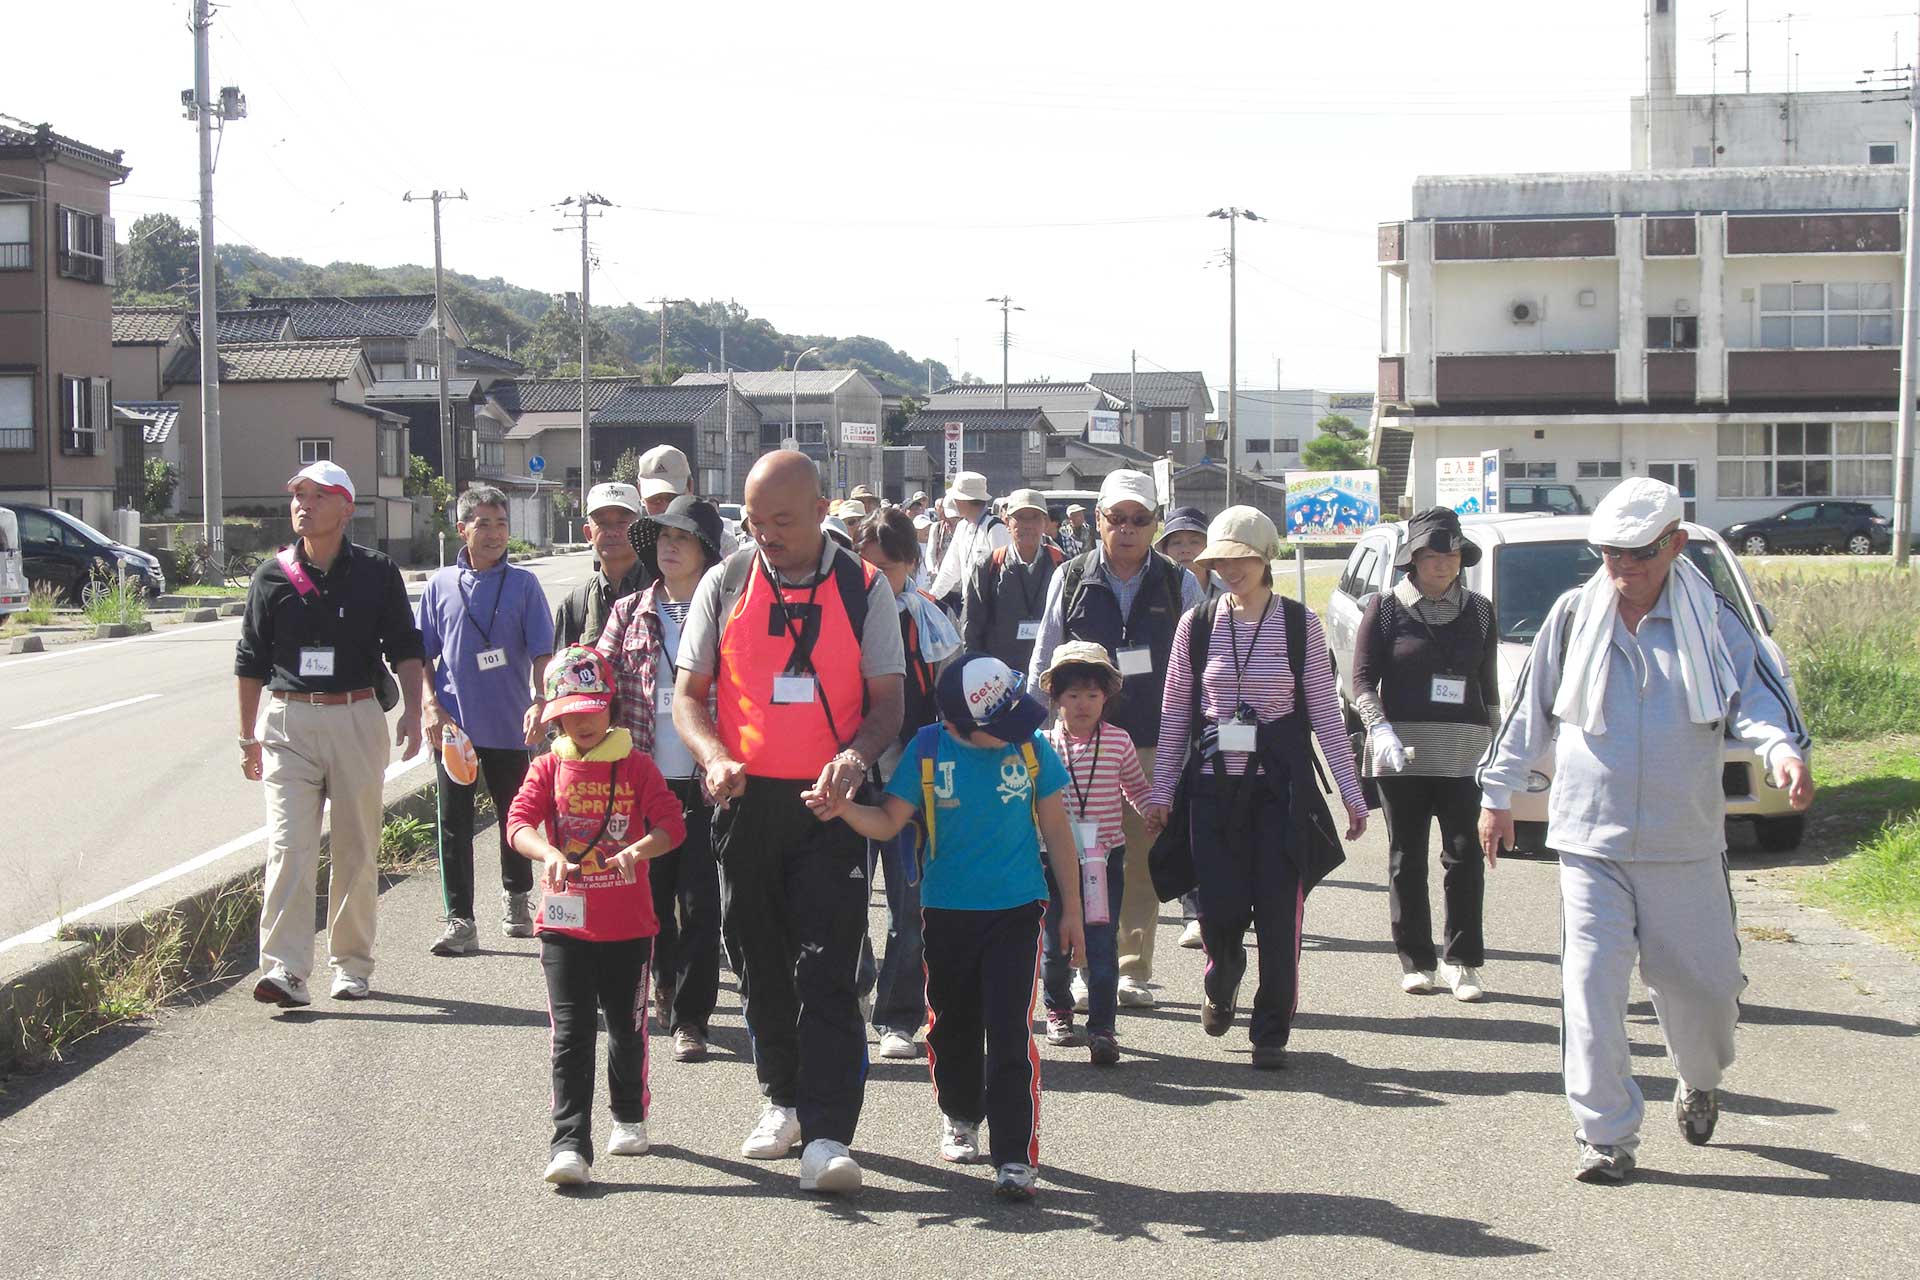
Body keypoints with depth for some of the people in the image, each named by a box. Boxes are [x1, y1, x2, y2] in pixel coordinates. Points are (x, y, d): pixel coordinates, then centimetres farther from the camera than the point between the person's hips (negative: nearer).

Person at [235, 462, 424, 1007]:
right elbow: (251, 663, 12)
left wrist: (412, 709, -9)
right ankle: (284, 971, -16)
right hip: (289, 721, 0)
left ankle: (352, 965, 19)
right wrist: (248, 737, 12)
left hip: (357, 719, 0)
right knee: (289, 846, -11)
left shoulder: (376, 572, 3)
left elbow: (405, 648, 5)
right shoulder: (273, 576, 6)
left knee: (357, 850, 7)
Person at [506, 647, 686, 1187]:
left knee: (627, 1029, 14)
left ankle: (629, 1116, 36)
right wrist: (548, 853, -30)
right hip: (565, 923, 0)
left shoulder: (635, 766, 2)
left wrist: (638, 849, -29)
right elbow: (519, 822, -9)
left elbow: (670, 824, -8)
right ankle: (570, 1145, -11)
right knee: (571, 1033, -7)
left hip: (629, 925, 1)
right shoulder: (549, 768, 4)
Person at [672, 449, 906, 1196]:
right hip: (746, 800, 3)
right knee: (762, 964, 13)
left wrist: (856, 756, -21)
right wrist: (715, 758, -15)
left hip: (828, 804, -3)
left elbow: (888, 701, 0)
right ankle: (783, 1102, 30)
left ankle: (826, 1135, -12)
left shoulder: (864, 589, 1)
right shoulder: (724, 586, 5)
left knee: (826, 970, -10)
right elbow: (688, 693, 5)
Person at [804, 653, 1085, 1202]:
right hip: (947, 911, 2)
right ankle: (959, 1116, 41)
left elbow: (1056, 832, 3)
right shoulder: (929, 749, -7)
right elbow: (889, 821, -5)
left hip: (1015, 911, -1)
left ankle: (1015, 1156, -8)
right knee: (953, 1024, 15)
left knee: (1010, 1032, -10)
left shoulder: (1032, 748, -5)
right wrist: (844, 808, -25)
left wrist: (1071, 910, 6)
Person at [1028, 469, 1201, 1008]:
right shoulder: (1070, 578, 5)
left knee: (1144, 859, 4)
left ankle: (1133, 970, 13)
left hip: (1154, 741, 0)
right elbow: (1044, 660, 10)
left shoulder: (1178, 584, 5)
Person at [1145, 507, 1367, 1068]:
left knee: (1279, 911, -3)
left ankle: (1271, 1030, 10)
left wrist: (1352, 792, 1)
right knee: (1221, 909, -2)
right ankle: (1221, 986, 31)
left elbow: (1325, 713, 2)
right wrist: (1160, 791, 6)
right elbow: (1175, 714, 9)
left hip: (1281, 787, -1)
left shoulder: (1300, 625, 0)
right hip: (1216, 785, 1)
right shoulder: (1197, 625, 4)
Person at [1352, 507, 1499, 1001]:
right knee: (1407, 856, 4)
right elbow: (1363, 678, -1)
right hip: (1401, 749, -1)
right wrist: (1380, 728, -17)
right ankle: (1416, 961, 12)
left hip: (1463, 751, 1)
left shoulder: (1478, 611, 12)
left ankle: (1462, 961, 2)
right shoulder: (1386, 608, 3)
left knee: (1465, 854, -6)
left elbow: (1488, 684, 17)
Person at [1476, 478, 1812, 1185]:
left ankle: (1701, 1084, 40)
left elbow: (1757, 694, -8)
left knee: (1703, 982, 8)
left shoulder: (1712, 621, 1)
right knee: (1592, 984, -8)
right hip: (1590, 838, 0)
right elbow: (1530, 710, 11)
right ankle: (1605, 1134, -1)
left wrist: (1782, 749, -29)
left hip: (1685, 844, 0)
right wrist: (1498, 793, 14)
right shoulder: (1573, 617, 3)